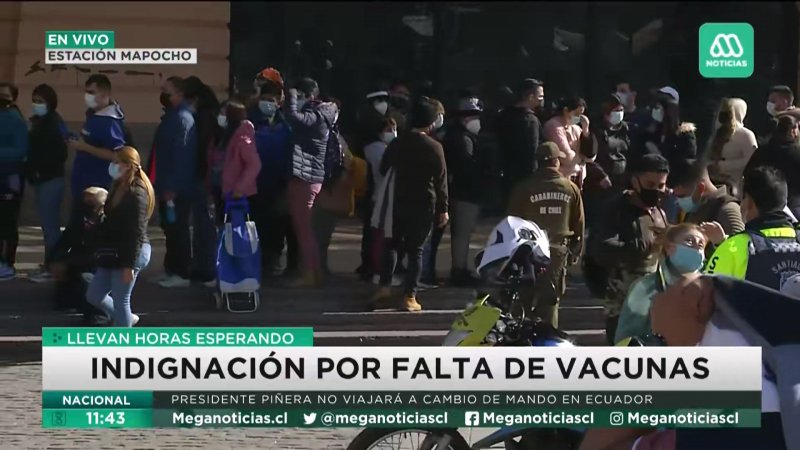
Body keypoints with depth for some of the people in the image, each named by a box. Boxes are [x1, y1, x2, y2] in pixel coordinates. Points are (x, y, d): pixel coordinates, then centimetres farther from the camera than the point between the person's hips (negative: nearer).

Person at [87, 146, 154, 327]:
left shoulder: (136, 193, -16)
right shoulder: (119, 188, 14)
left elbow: (137, 231, -20)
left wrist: (129, 265, -22)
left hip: (129, 253, -10)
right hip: (113, 254, 10)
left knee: (120, 300, -5)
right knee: (94, 295, 14)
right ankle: (126, 319, 33)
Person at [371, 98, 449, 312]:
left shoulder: (397, 143, 2)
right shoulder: (434, 147, -9)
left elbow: (383, 169, 8)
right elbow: (441, 180, -8)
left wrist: (387, 196, 19)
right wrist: (443, 209, -3)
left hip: (399, 202, 3)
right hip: (423, 205, -3)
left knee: (393, 244, 16)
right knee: (416, 249, 2)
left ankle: (384, 286, 1)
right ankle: (409, 296, -1)